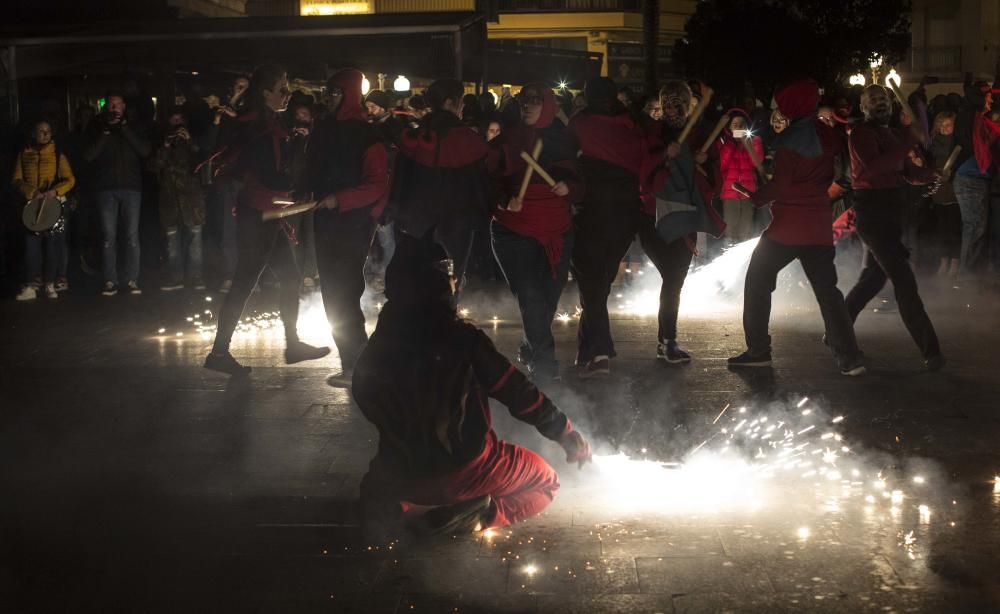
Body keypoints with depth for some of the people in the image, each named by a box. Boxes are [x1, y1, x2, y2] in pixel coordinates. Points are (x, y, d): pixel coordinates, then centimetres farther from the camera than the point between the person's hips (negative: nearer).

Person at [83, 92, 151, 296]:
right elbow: (89, 156, -3)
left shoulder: (132, 129, 12)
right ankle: (110, 281, 0)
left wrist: (125, 127, -8)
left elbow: (144, 151, -4)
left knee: (132, 235, -4)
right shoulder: (99, 129, 10)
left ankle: (132, 279, 0)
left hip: (131, 188, 0)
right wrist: (106, 132, -10)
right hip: (107, 189, 0)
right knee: (109, 236, -3)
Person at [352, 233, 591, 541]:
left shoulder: (374, 352, -4)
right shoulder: (461, 339, -19)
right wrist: (567, 433, 0)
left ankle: (389, 506, 8)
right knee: (546, 482, 20)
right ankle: (478, 514, -7)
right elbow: (518, 393, -13)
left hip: (403, 475, 5)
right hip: (463, 470, -5)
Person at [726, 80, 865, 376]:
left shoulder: (788, 140, -11)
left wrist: (756, 197, 0)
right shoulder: (827, 134, 6)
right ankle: (849, 357, -2)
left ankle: (758, 350, 6)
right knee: (826, 289, 7)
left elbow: (780, 184, -13)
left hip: (788, 224, -5)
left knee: (758, 281, 8)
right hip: (819, 224, 6)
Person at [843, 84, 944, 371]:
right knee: (904, 280, -13)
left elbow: (908, 171, 14)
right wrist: (908, 141, -26)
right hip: (872, 210, -9)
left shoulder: (892, 134, 18)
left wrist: (933, 173, -6)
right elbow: (873, 166, -25)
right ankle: (930, 350, -14)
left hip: (890, 211, 9)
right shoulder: (861, 133, -8)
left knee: (872, 277, 17)